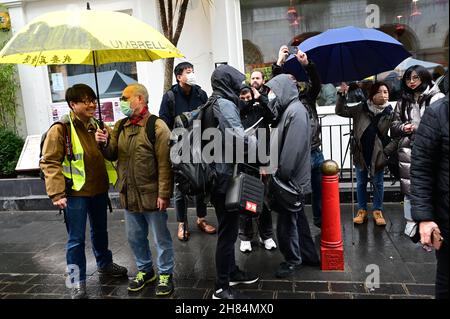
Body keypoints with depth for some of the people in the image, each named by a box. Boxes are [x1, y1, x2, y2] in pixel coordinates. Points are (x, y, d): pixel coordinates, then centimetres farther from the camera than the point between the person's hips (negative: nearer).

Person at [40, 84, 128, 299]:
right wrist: (56, 193, -21)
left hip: (99, 189, 7)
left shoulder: (96, 125, 7)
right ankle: (77, 282, 17)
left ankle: (104, 264, 43)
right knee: (76, 239, 3)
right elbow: (49, 162, -15)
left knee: (100, 231, 23)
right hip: (75, 193, -6)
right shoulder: (61, 129, -14)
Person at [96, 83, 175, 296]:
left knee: (160, 238, 9)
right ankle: (145, 270, 40)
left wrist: (163, 194, -19)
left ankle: (165, 274, 28)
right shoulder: (120, 126, 9)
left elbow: (165, 164, -16)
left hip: (151, 195, -7)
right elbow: (113, 155, 12)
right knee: (135, 238, 20)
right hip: (128, 195, 7)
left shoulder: (157, 126, -13)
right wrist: (104, 143, -8)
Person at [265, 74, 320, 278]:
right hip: (291, 176, 9)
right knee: (297, 218, 17)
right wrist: (280, 172, 12)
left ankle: (292, 259, 19)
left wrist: (282, 175, -20)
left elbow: (293, 148, -23)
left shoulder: (296, 110, -16)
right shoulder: (288, 109, 13)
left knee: (286, 221, 2)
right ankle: (308, 255, 30)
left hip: (291, 178, -9)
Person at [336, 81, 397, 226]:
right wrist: (342, 95, -14)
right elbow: (341, 111, 0)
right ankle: (362, 210, 25)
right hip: (360, 153, 1)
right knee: (361, 183, 11)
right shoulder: (361, 108, -3)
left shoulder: (390, 113, -5)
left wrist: (388, 150, -12)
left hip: (378, 154, -1)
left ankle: (378, 211, 26)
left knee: (378, 183, 11)